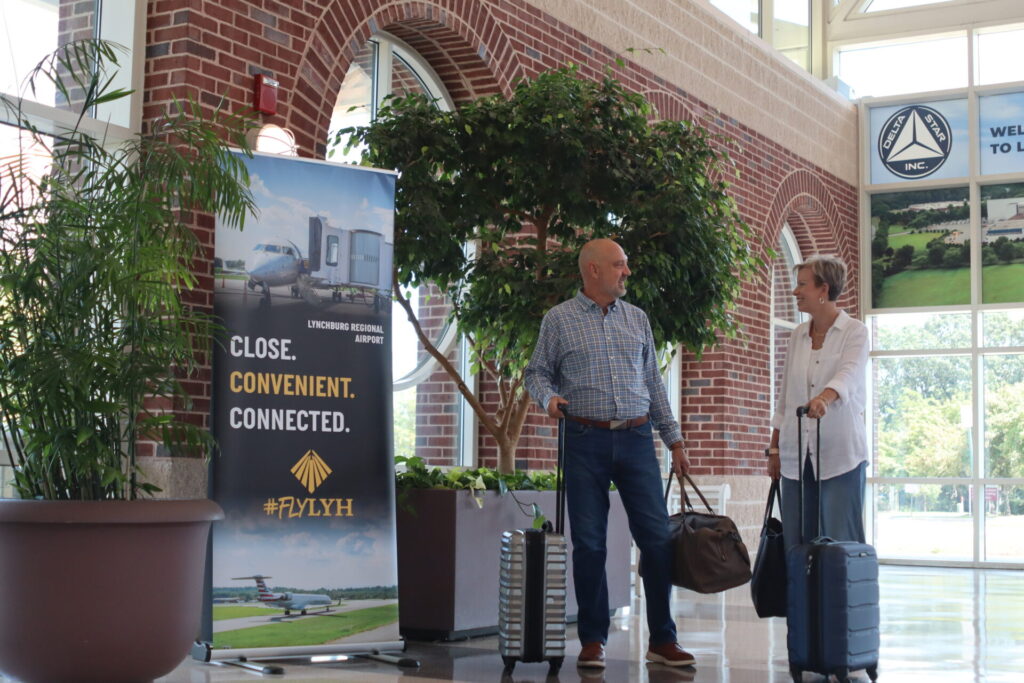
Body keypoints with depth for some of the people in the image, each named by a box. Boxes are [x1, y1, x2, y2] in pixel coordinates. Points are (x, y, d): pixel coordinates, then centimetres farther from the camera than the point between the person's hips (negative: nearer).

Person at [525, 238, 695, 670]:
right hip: (586, 441, -3)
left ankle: (662, 640, 10)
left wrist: (674, 439, 12)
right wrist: (549, 397, -17)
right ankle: (593, 640, 13)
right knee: (589, 543, 2)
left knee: (656, 537, -1)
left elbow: (653, 383, 16)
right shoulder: (559, 320, 3)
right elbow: (537, 372, 6)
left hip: (637, 439, 3)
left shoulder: (637, 319, 13)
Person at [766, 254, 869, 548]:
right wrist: (774, 448, 13)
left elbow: (848, 375, -21)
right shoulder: (798, 335, 14)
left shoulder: (854, 331, -2)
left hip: (839, 454, -5)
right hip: (797, 455, 5)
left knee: (840, 540, -6)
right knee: (796, 542, 2)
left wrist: (823, 398, -41)